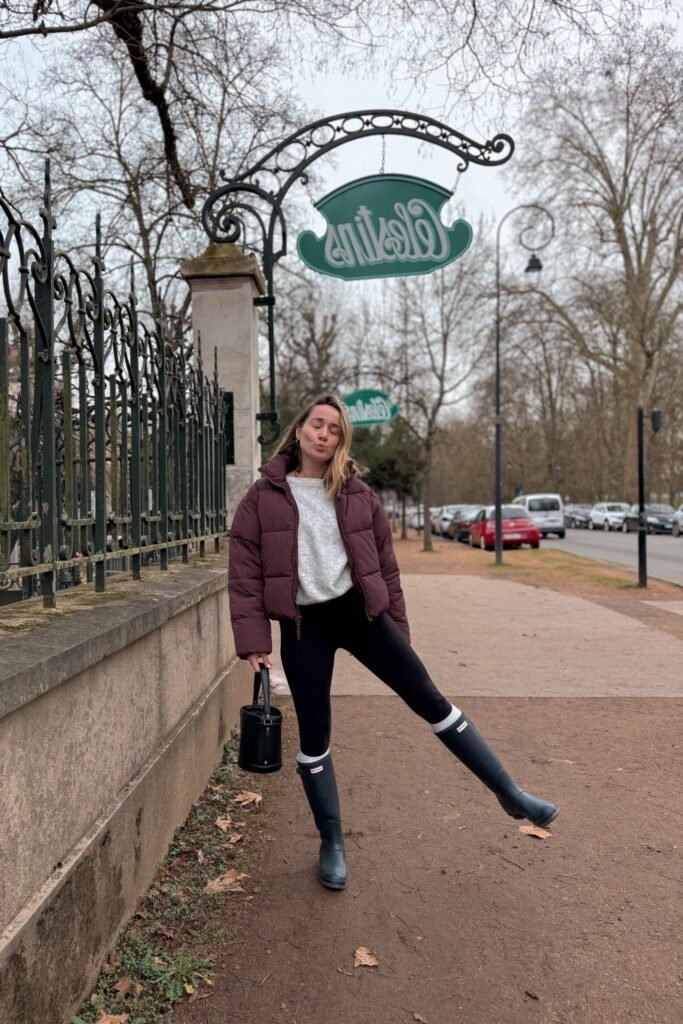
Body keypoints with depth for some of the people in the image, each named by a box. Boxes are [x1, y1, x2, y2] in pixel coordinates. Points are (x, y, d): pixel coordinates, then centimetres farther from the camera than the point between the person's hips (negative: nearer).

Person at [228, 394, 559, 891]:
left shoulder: (358, 495, 4)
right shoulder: (263, 498, -1)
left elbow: (386, 566, 8)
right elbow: (245, 573, -2)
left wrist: (397, 630, 8)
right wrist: (253, 640, -9)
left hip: (360, 611, 1)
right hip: (303, 626, -1)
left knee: (430, 700, 1)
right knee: (314, 737, 6)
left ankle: (510, 794, 14)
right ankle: (332, 844, 26)